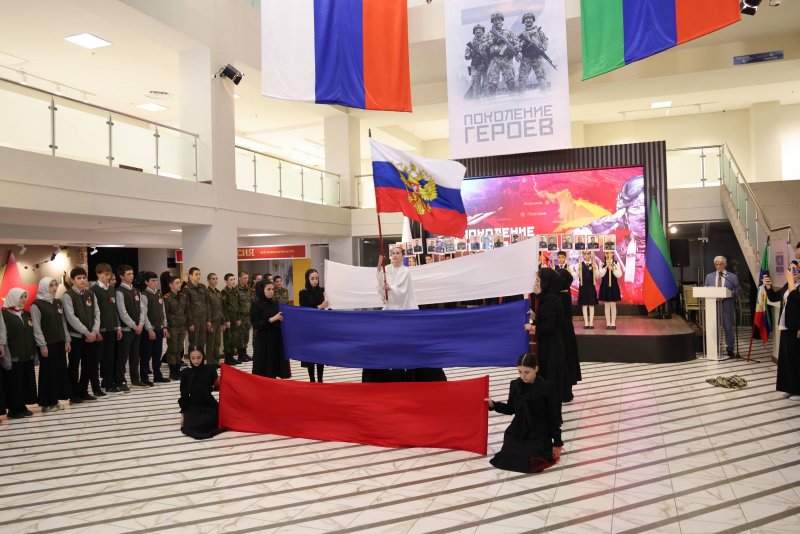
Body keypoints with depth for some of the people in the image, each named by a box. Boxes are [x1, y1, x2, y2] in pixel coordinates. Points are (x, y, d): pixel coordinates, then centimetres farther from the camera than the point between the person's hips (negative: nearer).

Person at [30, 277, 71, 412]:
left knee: (60, 371, 8)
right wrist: (42, 345, -15)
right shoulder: (36, 305, -9)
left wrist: (67, 340, 10)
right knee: (48, 372, -1)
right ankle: (46, 403, 9)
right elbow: (36, 327, -12)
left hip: (59, 343, 7)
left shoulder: (58, 302, 11)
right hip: (47, 344, -7)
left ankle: (55, 400, 17)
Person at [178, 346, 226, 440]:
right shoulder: (185, 373, -5)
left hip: (209, 405, -1)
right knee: (189, 428, -22)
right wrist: (183, 413, 2)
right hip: (193, 407, 1)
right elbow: (184, 394, 2)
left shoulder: (210, 369, -7)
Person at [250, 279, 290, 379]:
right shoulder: (256, 305, -6)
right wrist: (272, 319, -20)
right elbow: (255, 324, -13)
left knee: (274, 365, 7)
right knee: (264, 368, -3)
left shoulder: (275, 304, 10)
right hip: (263, 341, -5)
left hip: (276, 339, 6)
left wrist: (282, 319, 0)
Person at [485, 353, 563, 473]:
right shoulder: (515, 385, -2)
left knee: (527, 460, -22)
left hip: (539, 434, -3)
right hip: (517, 432, 4)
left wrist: (557, 443, -5)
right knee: (507, 457, -16)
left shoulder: (545, 387, -13)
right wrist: (493, 404, -7)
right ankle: (523, 449, 15)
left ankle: (544, 450, 10)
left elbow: (554, 416, -7)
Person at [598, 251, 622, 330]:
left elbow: (619, 275, -6)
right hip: (605, 286, 1)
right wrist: (606, 267, -16)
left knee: (613, 305, 2)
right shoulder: (602, 263, 2)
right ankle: (608, 324, 10)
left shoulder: (616, 263, 0)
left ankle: (613, 323, 8)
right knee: (606, 305, 4)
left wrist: (613, 269, -19)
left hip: (613, 285, -1)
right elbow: (600, 275, -8)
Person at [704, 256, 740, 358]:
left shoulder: (732, 277, 4)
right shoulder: (709, 276, 11)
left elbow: (737, 291, -1)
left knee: (728, 328, 3)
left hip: (727, 306, -2)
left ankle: (730, 350, 13)